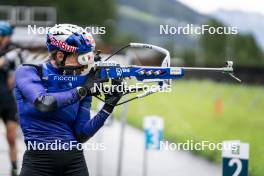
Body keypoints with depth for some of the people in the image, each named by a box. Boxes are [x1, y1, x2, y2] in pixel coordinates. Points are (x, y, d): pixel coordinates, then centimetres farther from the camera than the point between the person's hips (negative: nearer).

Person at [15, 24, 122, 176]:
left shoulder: (81, 84, 7)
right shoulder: (27, 72, 0)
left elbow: (80, 135, 3)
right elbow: (43, 103, -19)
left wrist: (107, 108, -7)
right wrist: (83, 90, -13)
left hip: (74, 162, 3)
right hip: (39, 160, -3)